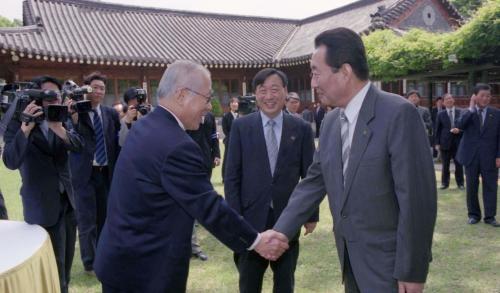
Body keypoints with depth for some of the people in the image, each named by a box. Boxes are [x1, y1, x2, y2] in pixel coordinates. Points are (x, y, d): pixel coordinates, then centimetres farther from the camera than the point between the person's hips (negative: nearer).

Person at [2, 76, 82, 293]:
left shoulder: (61, 120, 4)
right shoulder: (17, 124, -11)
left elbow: (79, 145, -10)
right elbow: (10, 162, -24)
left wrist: (59, 129, -28)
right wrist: (26, 127, -34)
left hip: (67, 200, 5)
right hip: (43, 206, -5)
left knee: (66, 260, 20)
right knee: (54, 265, 3)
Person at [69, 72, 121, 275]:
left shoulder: (111, 113, 7)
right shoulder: (75, 112, -7)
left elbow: (118, 140, 12)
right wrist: (73, 117, -29)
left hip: (106, 172, 5)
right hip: (85, 173, -4)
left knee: (104, 217, 16)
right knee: (87, 220, 3)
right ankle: (90, 263, 18)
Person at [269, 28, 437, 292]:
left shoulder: (399, 114, -19)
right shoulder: (331, 121, 3)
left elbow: (417, 197, -19)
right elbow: (314, 181, 7)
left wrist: (411, 271, -16)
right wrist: (281, 230, -2)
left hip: (388, 265, -7)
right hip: (350, 260, 7)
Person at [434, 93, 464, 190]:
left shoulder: (461, 112, 3)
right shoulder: (440, 114, 4)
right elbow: (437, 130, 3)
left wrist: (459, 130, -16)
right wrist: (437, 143, -2)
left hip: (458, 142, 0)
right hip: (445, 143, 0)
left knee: (459, 164, 7)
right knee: (445, 165, 7)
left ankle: (460, 183, 18)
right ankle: (445, 183, 17)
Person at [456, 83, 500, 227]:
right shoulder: (467, 113, 4)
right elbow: (460, 126, -17)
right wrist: (471, 108, -14)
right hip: (471, 156, 0)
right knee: (471, 187, 8)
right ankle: (473, 214, 19)